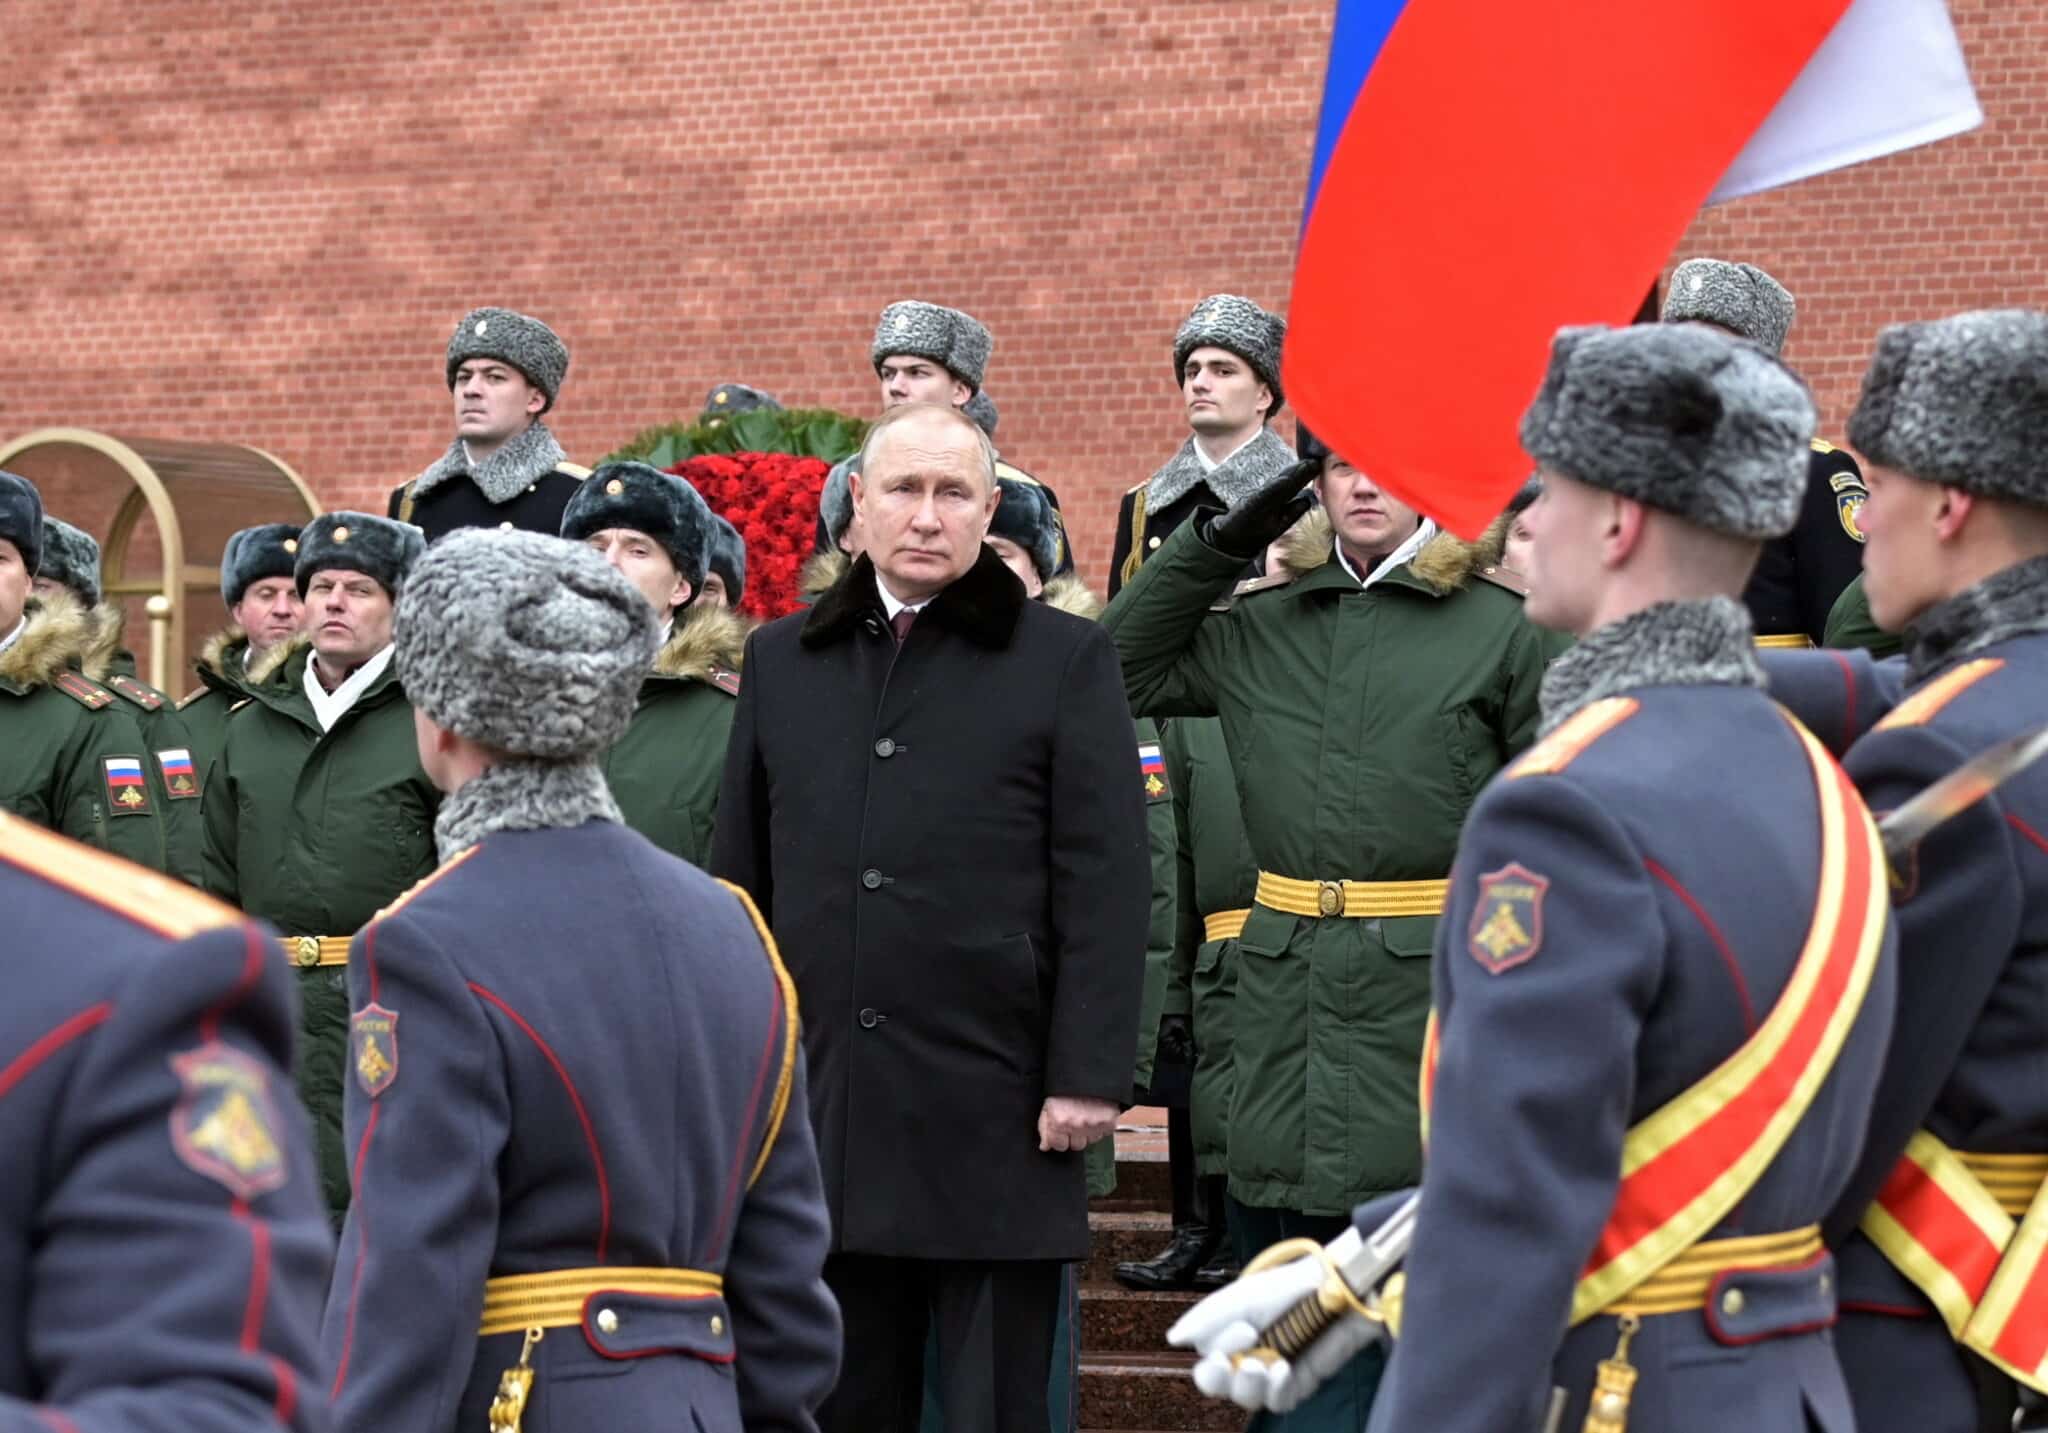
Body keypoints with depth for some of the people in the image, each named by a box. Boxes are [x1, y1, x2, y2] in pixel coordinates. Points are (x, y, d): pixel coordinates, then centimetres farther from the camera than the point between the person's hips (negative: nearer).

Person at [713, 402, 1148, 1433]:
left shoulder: (1064, 661, 2)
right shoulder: (781, 661, 13)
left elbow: (1102, 892, -3)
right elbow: (738, 875, 16)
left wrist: (1087, 1077, -9)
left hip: (994, 1114, -3)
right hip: (820, 1106, 3)